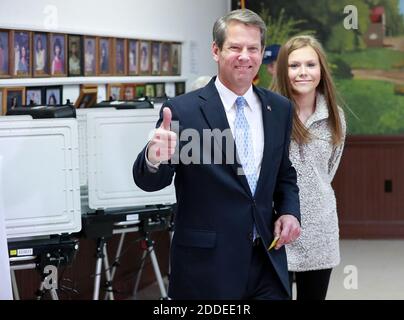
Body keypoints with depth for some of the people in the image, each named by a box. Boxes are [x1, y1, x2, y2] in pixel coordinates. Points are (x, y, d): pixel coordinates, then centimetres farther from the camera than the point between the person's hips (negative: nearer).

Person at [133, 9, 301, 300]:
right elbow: (149, 182, -8)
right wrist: (154, 158, -30)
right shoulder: (182, 110, -8)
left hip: (268, 263, 4)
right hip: (207, 266, -3)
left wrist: (289, 211, -1)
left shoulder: (280, 109, 6)